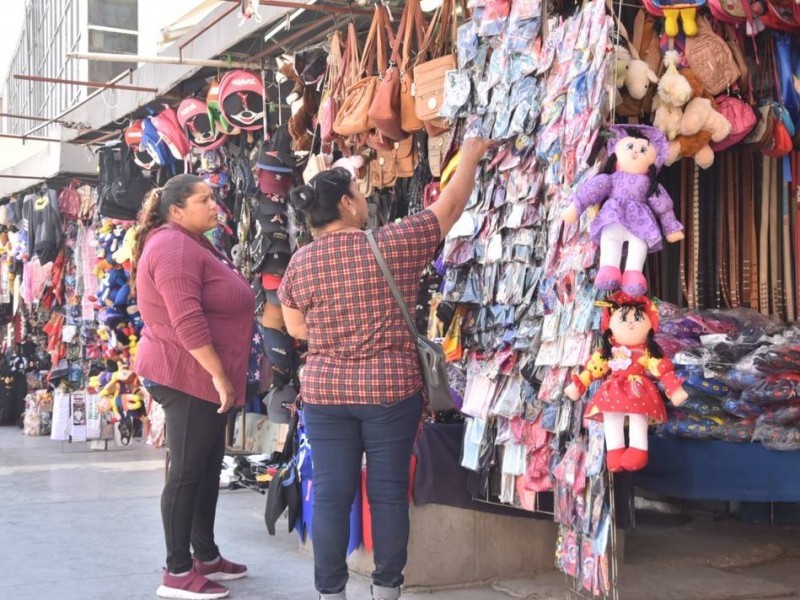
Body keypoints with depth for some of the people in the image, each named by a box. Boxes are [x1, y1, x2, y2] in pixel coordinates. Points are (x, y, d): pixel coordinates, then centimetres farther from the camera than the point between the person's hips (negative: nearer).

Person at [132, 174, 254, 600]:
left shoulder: (193, 244, 17)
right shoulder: (175, 247, -17)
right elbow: (186, 320, -26)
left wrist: (220, 374, 24)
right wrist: (219, 375, -24)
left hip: (199, 375, 11)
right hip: (187, 375, -11)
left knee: (208, 467, 15)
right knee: (186, 471, -6)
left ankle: (207, 556, 25)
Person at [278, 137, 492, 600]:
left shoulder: (300, 262, 0)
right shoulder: (393, 245, -8)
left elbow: (296, 327, 10)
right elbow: (451, 206, 4)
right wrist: (471, 157, 18)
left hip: (325, 392, 2)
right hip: (391, 390, -2)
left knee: (331, 495, 6)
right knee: (389, 492, 7)